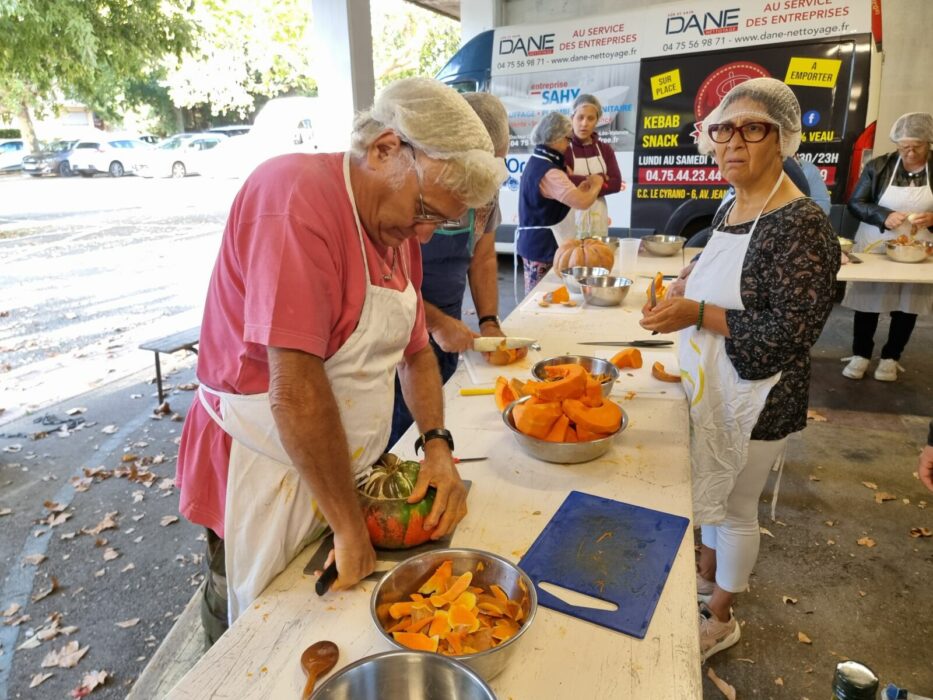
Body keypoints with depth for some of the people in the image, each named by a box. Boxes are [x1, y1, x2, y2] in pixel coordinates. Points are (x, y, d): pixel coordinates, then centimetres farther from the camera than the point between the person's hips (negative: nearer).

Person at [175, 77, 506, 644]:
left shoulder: (399, 224, 4)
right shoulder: (297, 195, -24)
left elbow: (415, 350, 11)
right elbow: (294, 388, -29)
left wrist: (438, 444, -3)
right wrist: (350, 527, -21)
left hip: (343, 471, 8)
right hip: (268, 479, -7)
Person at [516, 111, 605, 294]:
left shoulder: (537, 162, 13)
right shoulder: (549, 172, -20)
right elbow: (582, 202, -28)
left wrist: (587, 184, 8)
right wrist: (596, 184, -9)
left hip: (535, 242, 10)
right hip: (543, 245, -10)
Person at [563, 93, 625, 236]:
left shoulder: (605, 149, 11)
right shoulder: (563, 148, -3)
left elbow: (616, 183, -1)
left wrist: (580, 184, -12)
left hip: (598, 220, 4)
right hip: (572, 218, -4)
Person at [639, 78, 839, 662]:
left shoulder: (801, 225, -21)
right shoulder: (731, 210, 4)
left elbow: (792, 331, -25)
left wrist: (698, 314, -26)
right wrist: (683, 300, 0)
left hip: (755, 399, -7)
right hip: (712, 387, 8)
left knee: (735, 506, 11)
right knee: (712, 488, 24)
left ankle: (721, 618, 35)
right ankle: (709, 573, 49)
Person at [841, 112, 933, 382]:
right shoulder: (879, 166, -4)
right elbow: (855, 204, -6)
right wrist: (883, 216, -22)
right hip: (874, 249, -1)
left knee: (907, 305, 9)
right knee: (867, 302, 5)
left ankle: (891, 357, 24)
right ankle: (860, 354, 20)